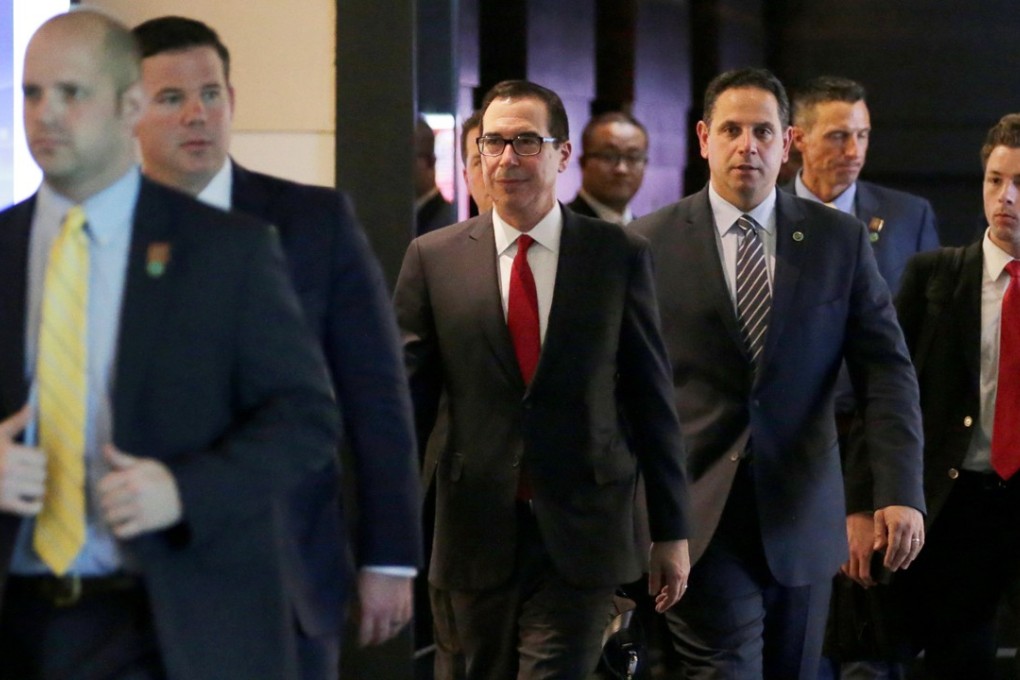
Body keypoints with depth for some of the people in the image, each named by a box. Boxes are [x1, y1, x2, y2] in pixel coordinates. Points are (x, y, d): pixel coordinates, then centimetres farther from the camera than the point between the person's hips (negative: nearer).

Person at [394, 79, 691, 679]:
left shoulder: (619, 255, 2)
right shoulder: (433, 259, 4)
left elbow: (652, 398, 4)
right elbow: (408, 398, 4)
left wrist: (672, 531, 4)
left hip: (582, 535, -2)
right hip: (478, 534, 2)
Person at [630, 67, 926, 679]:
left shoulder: (840, 241, 4)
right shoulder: (650, 243, 1)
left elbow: (887, 372, 0)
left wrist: (902, 492, -11)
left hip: (800, 517, 2)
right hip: (697, 516, -2)